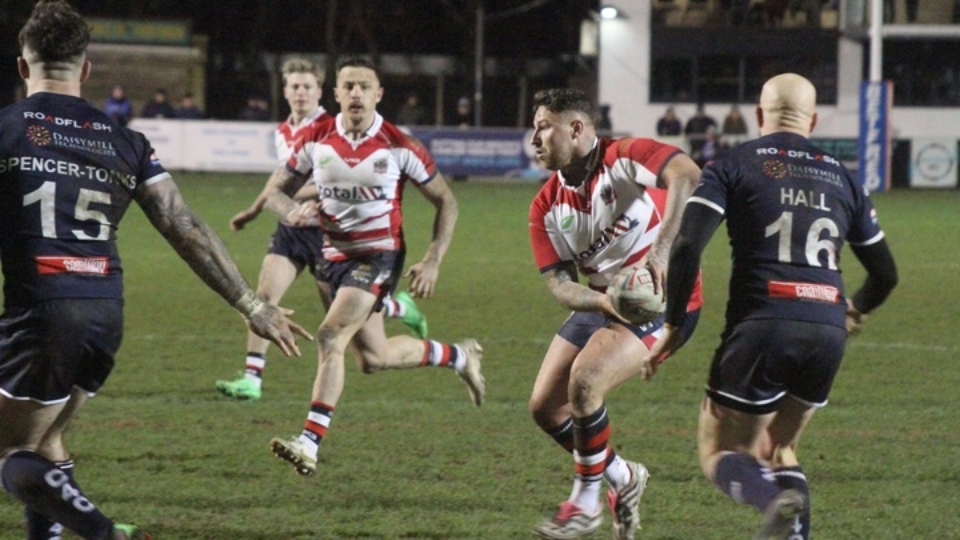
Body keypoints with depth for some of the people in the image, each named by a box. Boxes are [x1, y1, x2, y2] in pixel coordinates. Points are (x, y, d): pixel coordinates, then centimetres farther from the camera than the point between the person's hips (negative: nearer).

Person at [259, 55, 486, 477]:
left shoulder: (398, 147, -11)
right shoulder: (315, 141, -2)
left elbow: (445, 202, -1)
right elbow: (275, 191, 6)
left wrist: (433, 261, -9)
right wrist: (295, 213, -17)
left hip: (379, 255, -6)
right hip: (335, 254, 6)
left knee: (330, 337, -24)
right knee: (373, 358, 14)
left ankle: (309, 444, -26)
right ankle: (457, 356, 41)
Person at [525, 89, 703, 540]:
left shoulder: (624, 158, -18)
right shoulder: (547, 207, 0)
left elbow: (686, 176, -37)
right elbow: (559, 284, -5)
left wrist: (662, 250, -47)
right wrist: (606, 301, -26)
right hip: (601, 299, 8)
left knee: (584, 381, -26)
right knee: (545, 406, 4)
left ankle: (586, 502, -6)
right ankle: (621, 477, 28)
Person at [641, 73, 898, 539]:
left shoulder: (732, 167, 6)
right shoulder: (841, 177, 18)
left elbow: (687, 246, -8)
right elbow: (885, 274, 23)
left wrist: (673, 326, 0)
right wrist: (857, 312, 44)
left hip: (760, 326, -4)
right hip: (827, 334, 4)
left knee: (719, 453, 7)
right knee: (777, 451, 23)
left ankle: (777, 500, -26)